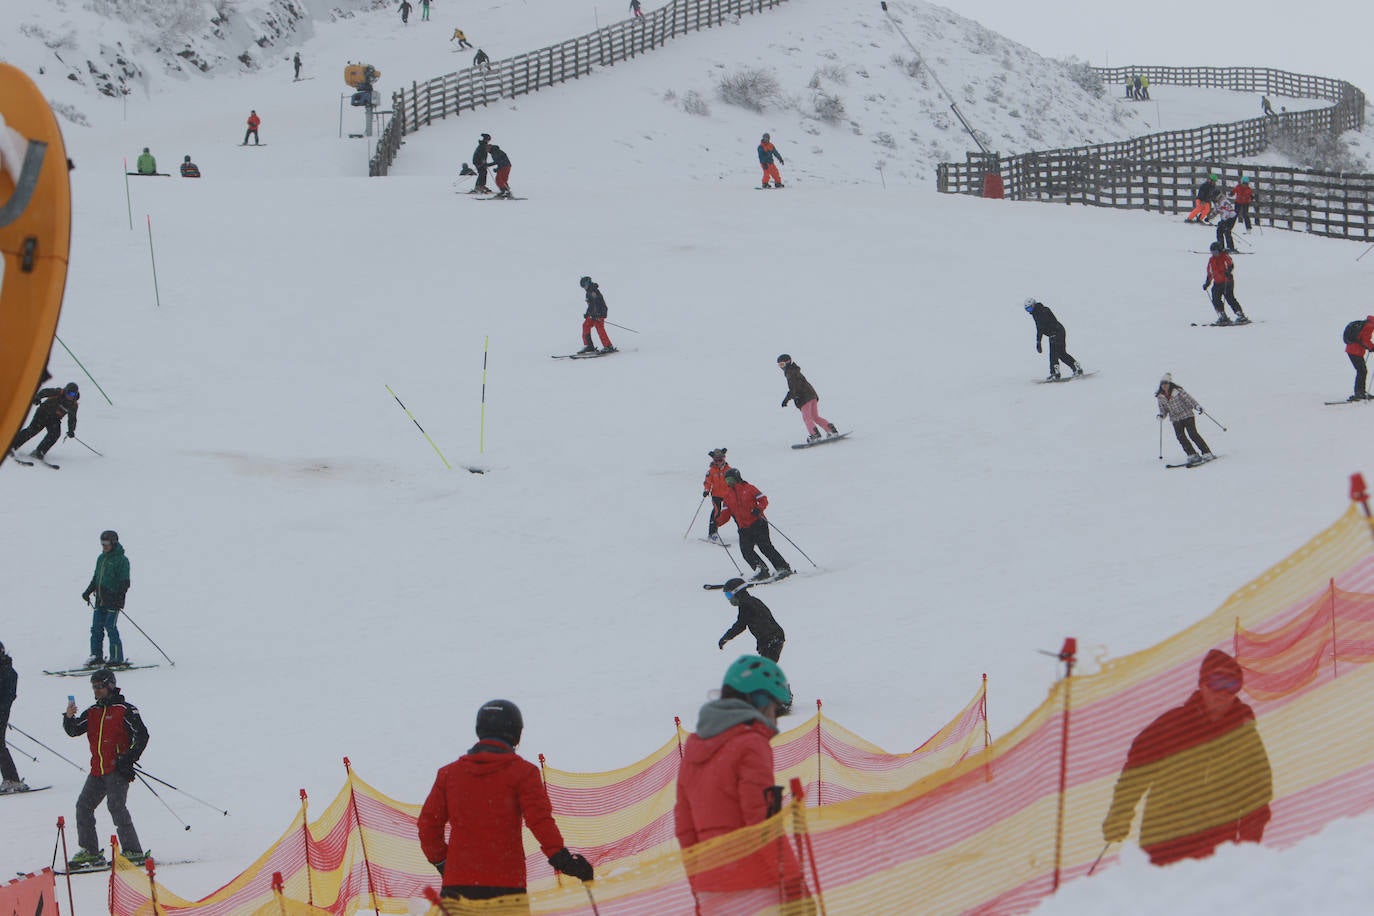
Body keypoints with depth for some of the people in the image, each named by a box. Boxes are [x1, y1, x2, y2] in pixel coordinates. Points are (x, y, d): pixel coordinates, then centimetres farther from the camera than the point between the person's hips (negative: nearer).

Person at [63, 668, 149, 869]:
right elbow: (74, 731, 11)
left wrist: (129, 759, -15)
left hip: (118, 769, -8)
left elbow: (142, 735, -7)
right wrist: (69, 717, -10)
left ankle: (133, 851, -15)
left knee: (116, 805, -17)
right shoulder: (92, 712, 17)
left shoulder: (125, 709, -3)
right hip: (97, 771, 8)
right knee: (84, 805, 6)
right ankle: (89, 851, 14)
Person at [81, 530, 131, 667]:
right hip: (100, 599, 7)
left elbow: (125, 582, -10)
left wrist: (119, 597, -20)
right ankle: (96, 656, 13)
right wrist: (88, 591, 17)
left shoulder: (121, 560, -7)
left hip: (113, 599, -7)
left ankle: (117, 659, -5)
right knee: (96, 628, 6)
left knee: (111, 627, -10)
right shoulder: (101, 558, 15)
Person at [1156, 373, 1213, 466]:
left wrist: (1196, 406, -24)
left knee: (1193, 434, -14)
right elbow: (1163, 409, 11)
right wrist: (1162, 415, -11)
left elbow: (1188, 398, -12)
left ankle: (1206, 453, -9)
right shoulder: (1160, 397, 2)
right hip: (1175, 419, 4)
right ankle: (1192, 455, -6)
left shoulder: (1177, 390, -10)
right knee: (1180, 437, -12)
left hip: (1187, 415, -4)